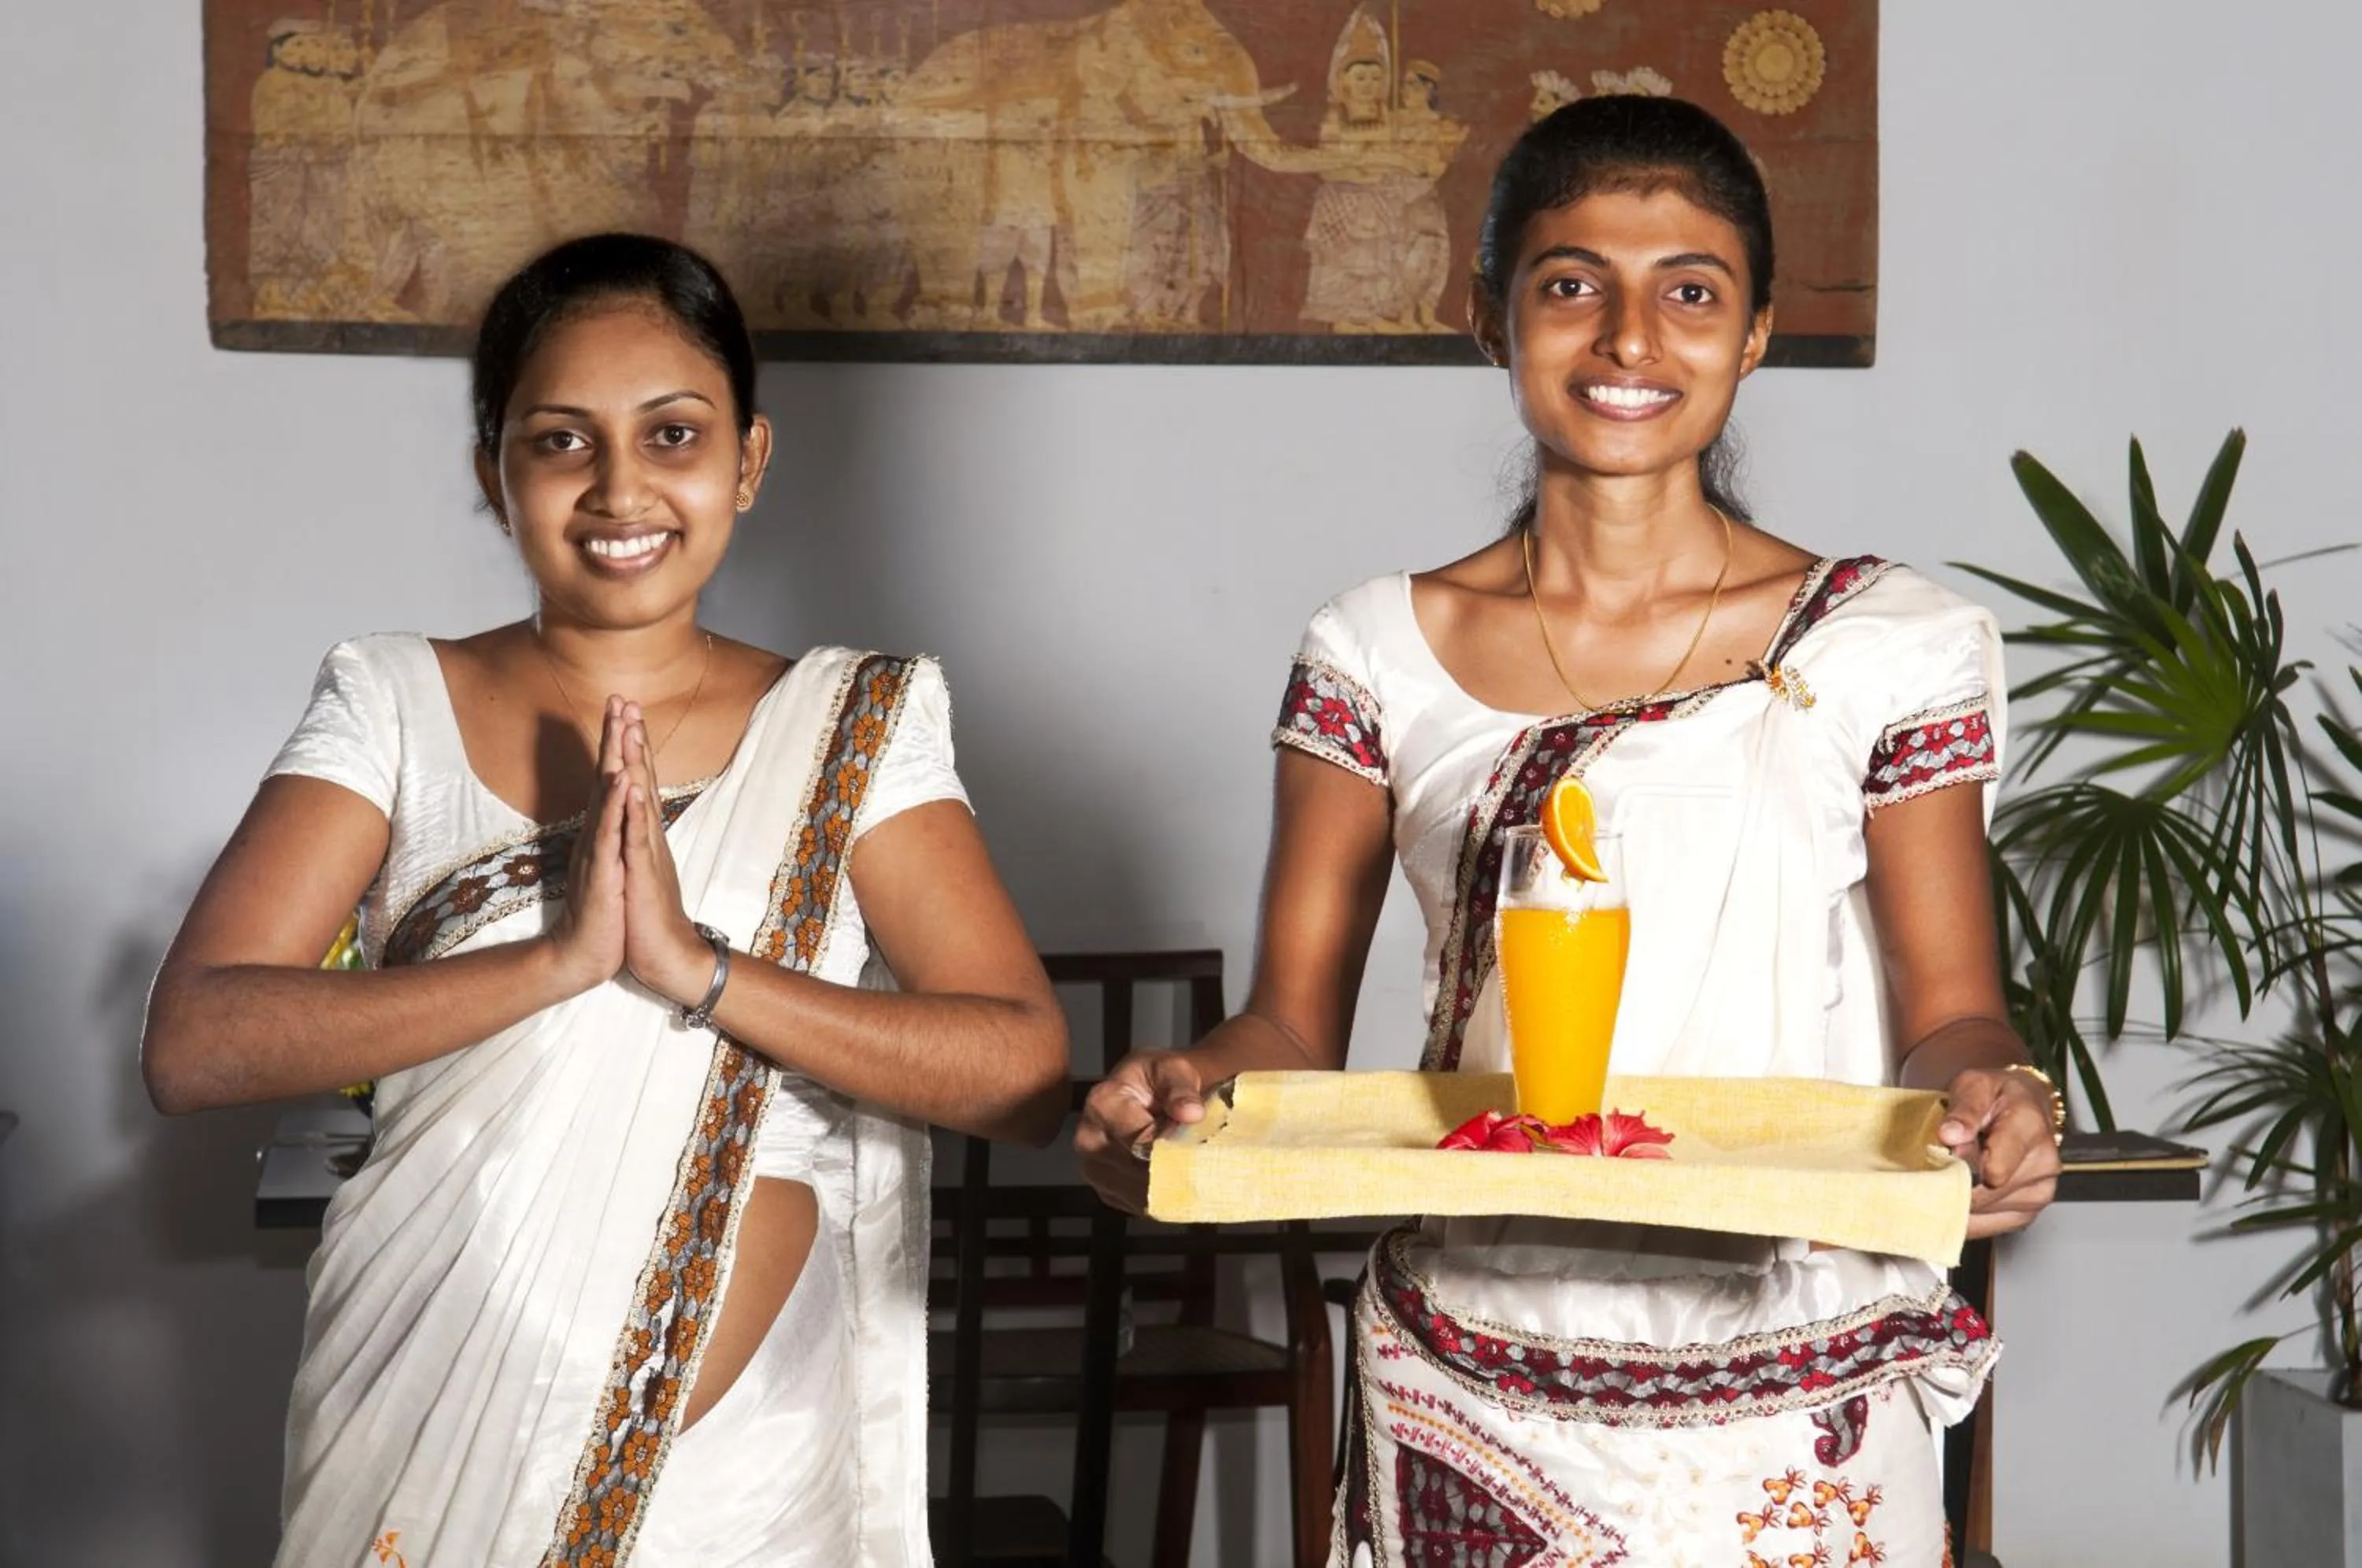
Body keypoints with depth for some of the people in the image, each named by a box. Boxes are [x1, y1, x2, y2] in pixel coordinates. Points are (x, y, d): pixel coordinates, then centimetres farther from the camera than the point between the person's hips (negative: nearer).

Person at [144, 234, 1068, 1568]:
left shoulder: (855, 731, 0)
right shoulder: (395, 707, -1)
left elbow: (1025, 1075, -10)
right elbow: (193, 1044, -12)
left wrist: (697, 967, -22)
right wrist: (554, 958, -23)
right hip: (425, 1454, 0)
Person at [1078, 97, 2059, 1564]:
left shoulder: (1893, 646, -1)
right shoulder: (1380, 655, 3)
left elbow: (1950, 1009, 1)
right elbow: (1294, 1022, 3)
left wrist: (1992, 1101, -22)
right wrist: (1183, 1090, -19)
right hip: (1469, 1391, 1)